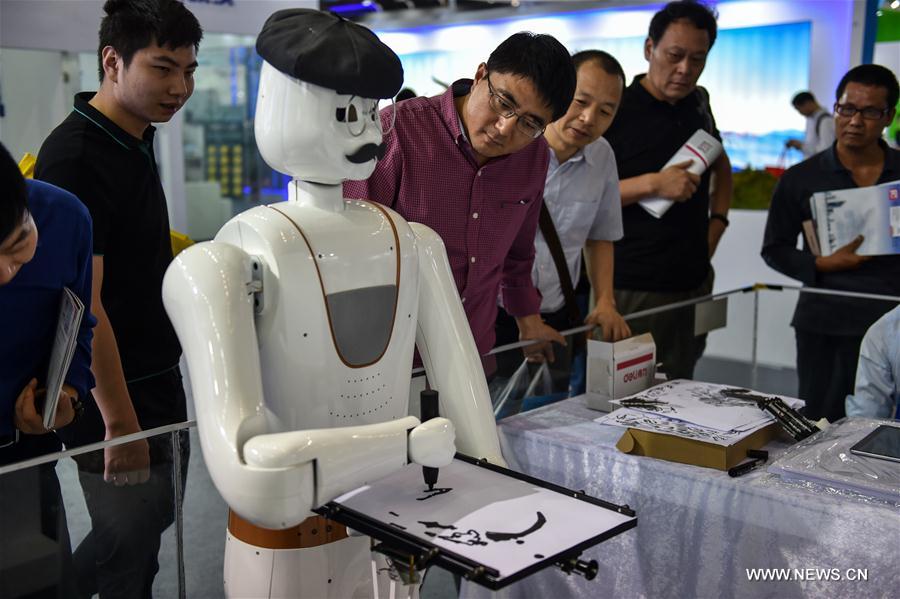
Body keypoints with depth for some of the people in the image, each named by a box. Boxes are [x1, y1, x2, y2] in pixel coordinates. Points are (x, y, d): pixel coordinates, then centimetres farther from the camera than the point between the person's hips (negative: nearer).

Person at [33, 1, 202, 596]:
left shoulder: (137, 140, 8)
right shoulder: (75, 157, -20)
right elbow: (82, 302, -24)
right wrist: (120, 421, -22)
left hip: (159, 378, 9)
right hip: (115, 393, -9)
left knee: (157, 515, 20)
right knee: (128, 544, 5)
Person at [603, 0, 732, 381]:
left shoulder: (698, 103, 12)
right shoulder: (616, 111, -9)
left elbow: (722, 167, 30)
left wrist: (717, 222, 13)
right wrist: (651, 184, -22)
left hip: (694, 284, 7)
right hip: (633, 291, -7)